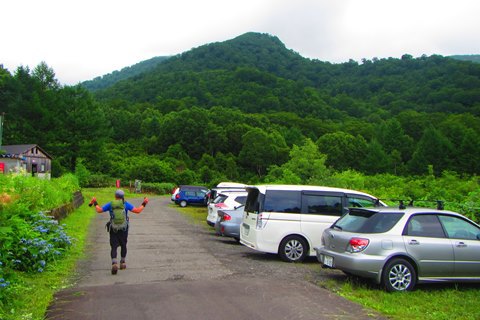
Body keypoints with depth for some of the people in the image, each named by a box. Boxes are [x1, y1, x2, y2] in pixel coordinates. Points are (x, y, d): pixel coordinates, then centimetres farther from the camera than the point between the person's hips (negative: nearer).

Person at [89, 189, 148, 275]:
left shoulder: (110, 204, 1)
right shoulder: (125, 204, -1)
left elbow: (99, 210, 3)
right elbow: (137, 210, -8)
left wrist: (95, 203, 21)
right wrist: (143, 204, 8)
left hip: (113, 230, 0)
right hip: (124, 229, 1)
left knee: (114, 247, 0)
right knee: (123, 245, 21)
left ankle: (114, 263, -23)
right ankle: (122, 263, 28)